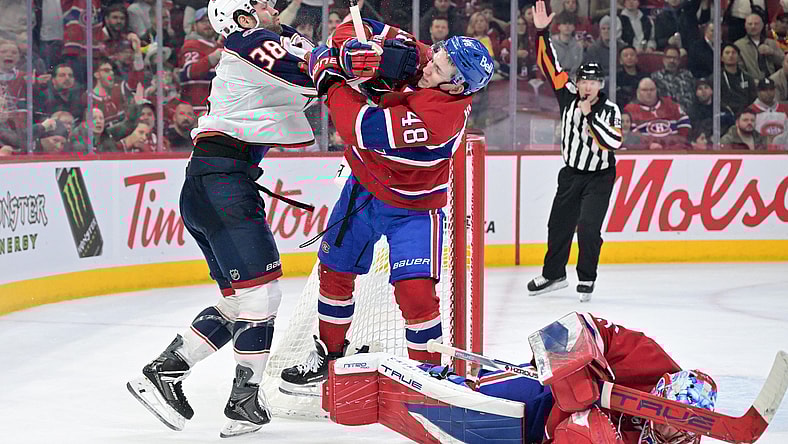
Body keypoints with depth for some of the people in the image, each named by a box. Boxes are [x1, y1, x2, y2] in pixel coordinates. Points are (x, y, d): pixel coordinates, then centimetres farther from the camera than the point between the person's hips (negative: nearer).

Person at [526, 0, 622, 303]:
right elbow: (548, 64, -9)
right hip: (571, 172, 4)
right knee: (559, 224, 11)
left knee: (588, 226, -15)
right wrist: (541, 32, -19)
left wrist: (591, 116, -32)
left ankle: (587, 278, 1)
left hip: (599, 176, -4)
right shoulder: (569, 96, -7)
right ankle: (553, 274, 28)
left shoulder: (610, 110, -16)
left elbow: (613, 142, -30)